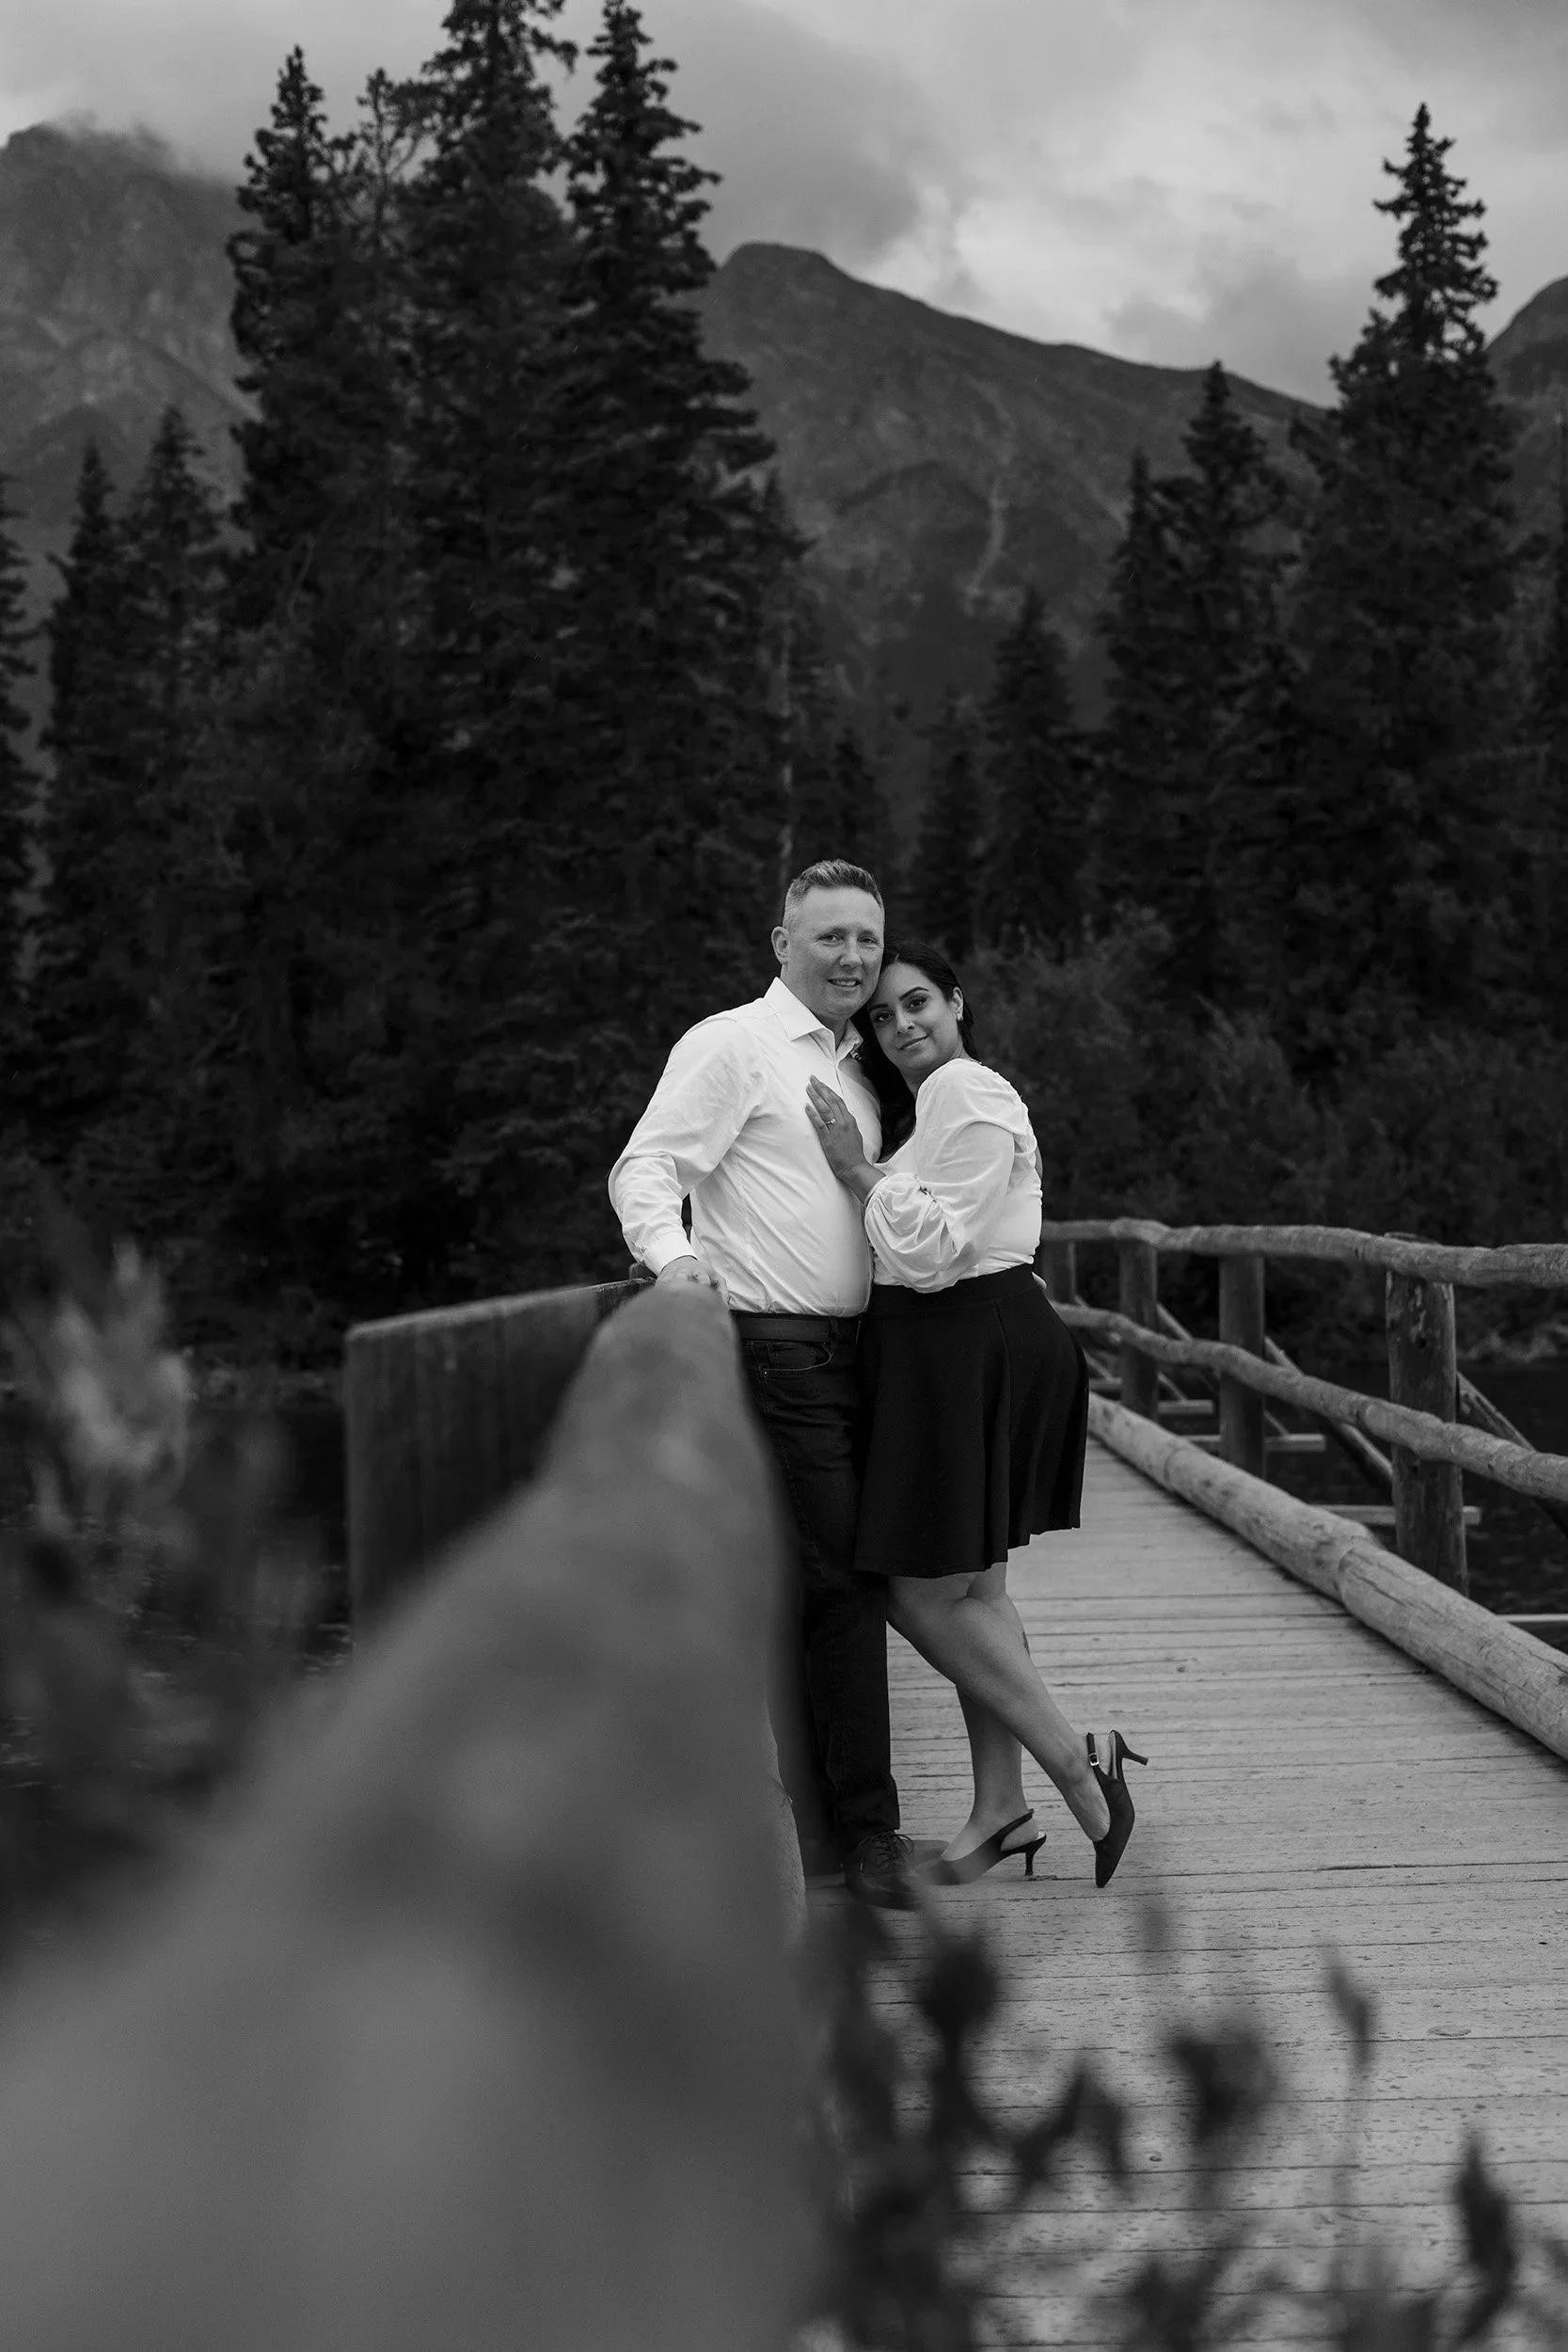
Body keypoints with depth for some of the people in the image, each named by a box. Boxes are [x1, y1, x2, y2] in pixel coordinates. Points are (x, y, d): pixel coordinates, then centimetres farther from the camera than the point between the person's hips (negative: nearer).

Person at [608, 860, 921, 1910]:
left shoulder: (855, 1065, 21)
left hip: (851, 1349, 8)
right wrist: (671, 1251, -32)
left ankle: (835, 1822, 17)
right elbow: (645, 1166, -14)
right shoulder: (731, 1045, -5)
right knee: (838, 1583, -9)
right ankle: (863, 1832, -3)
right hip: (779, 1350, -8)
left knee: (843, 1583, 9)